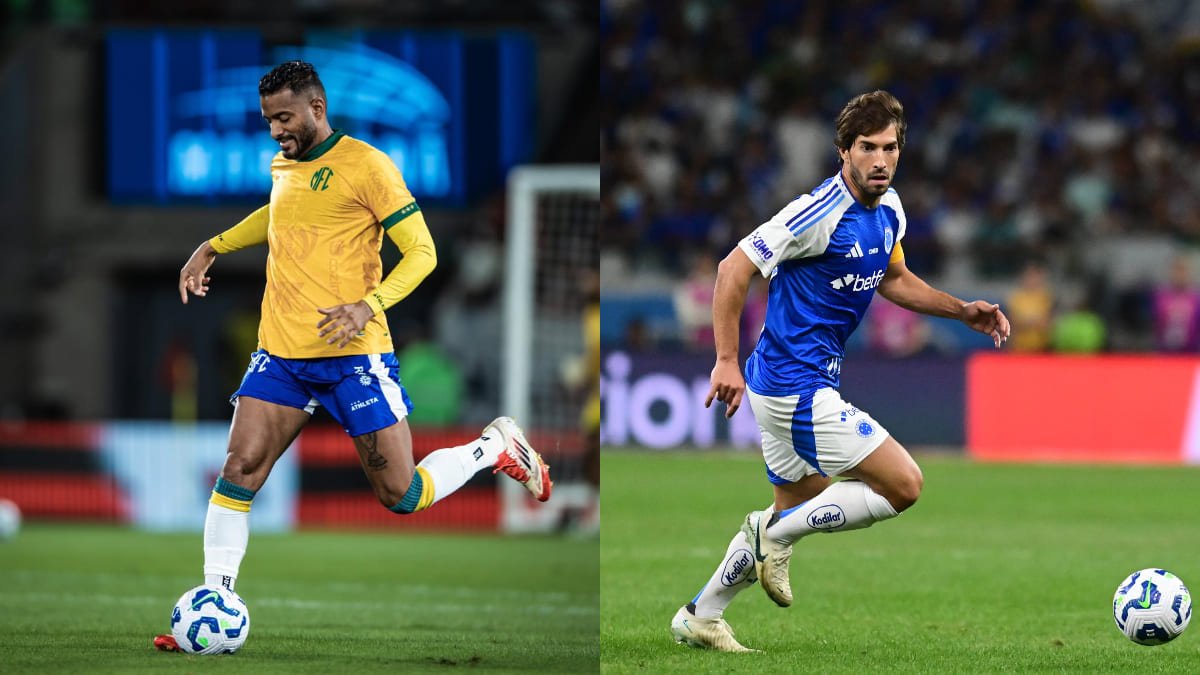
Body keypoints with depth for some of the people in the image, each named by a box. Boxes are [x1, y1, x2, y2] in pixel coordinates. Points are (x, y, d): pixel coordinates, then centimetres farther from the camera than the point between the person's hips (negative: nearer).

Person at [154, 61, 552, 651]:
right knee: (239, 470, -8)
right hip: (280, 354, 6)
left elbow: (421, 252, -10)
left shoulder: (365, 165, -9)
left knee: (400, 495, -3)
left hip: (352, 353, -6)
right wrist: (213, 246, 28)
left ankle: (496, 448, 23)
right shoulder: (282, 166, 12)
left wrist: (368, 305, -24)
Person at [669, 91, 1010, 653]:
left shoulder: (888, 210, 7)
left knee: (803, 510, 21)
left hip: (784, 386, 10)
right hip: (799, 388, -10)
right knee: (903, 485, -11)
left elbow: (893, 279, 26)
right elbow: (734, 268, -21)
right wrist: (726, 361, -25)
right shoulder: (822, 212, -21)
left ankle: (698, 617, 29)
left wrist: (962, 311, 15)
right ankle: (776, 533, -1)